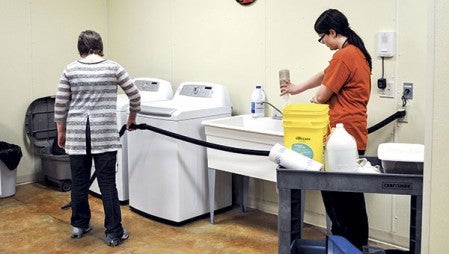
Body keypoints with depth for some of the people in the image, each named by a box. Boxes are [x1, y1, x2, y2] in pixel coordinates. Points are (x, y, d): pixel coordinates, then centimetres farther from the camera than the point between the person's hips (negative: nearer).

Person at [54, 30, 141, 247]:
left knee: (79, 180, 13)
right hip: (104, 132, -2)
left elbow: (60, 104, 3)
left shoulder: (70, 70, 3)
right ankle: (114, 232, 4)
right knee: (107, 181, 1)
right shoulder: (113, 68, -1)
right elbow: (135, 95, 5)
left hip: (76, 132, 2)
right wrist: (132, 117, 22)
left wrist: (61, 131, 14)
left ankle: (79, 225, 27)